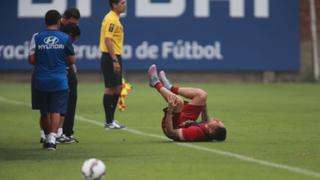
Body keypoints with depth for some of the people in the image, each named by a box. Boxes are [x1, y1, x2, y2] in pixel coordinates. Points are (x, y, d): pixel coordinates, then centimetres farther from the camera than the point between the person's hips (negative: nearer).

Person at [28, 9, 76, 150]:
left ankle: (48, 138, 25)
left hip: (41, 81, 2)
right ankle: (52, 139, -17)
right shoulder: (65, 38, -3)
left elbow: (31, 60, -3)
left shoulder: (37, 37, -2)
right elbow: (72, 60, 2)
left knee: (45, 112, 15)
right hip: (59, 81, -1)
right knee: (56, 111, -2)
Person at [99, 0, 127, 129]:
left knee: (117, 88, 12)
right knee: (110, 88, -6)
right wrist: (114, 60, -24)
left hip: (115, 57, 10)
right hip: (110, 58, -10)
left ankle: (111, 119, 19)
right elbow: (107, 40, -22)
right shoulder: (111, 19, -15)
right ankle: (109, 122, -1)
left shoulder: (115, 19, 16)